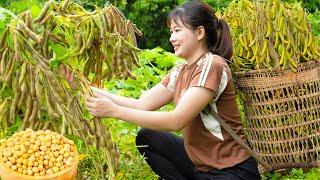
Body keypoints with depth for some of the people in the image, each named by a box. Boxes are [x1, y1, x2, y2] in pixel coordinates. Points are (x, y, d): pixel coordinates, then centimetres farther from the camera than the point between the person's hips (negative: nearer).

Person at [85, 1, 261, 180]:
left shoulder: (212, 65, -19)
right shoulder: (180, 72, 6)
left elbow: (176, 120, -25)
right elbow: (142, 104, 1)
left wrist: (114, 110, -25)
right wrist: (95, 90, -7)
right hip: (200, 163, 8)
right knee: (146, 137, 5)